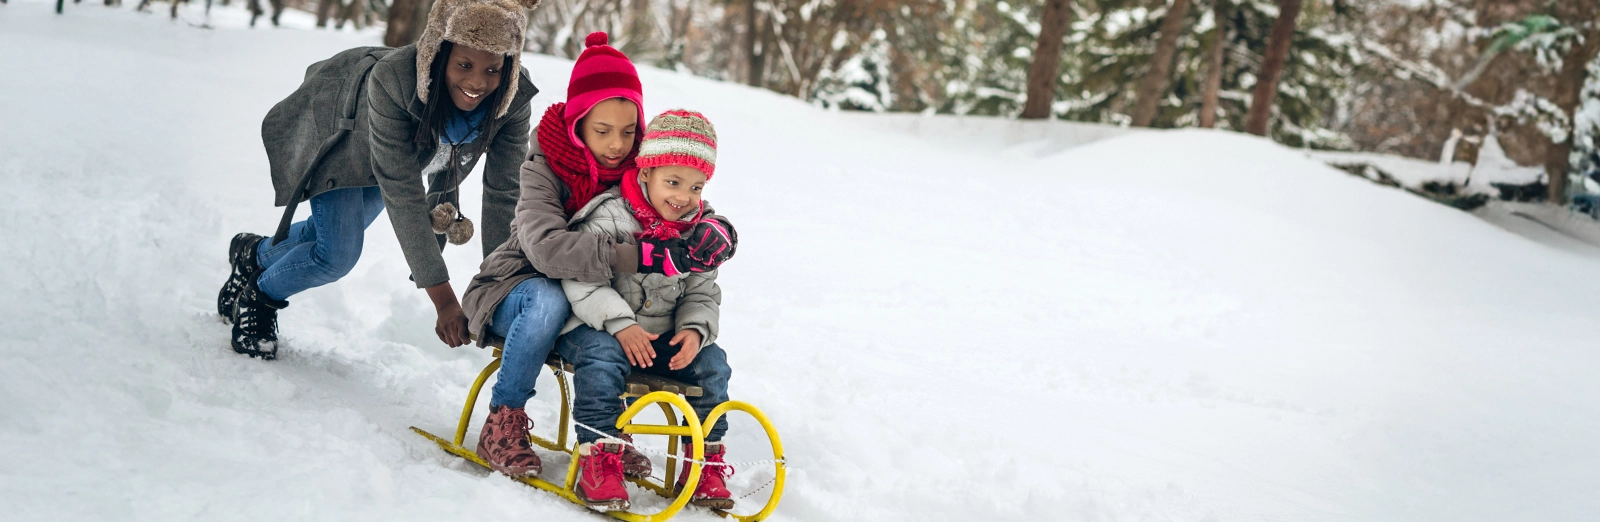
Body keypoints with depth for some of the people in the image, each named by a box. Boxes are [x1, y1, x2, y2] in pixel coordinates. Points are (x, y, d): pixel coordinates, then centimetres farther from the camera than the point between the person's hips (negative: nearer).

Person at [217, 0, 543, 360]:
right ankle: (259, 297, 17)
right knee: (338, 254, -13)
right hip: (336, 128, -5)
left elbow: (504, 193, -28)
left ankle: (255, 254, 49)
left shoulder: (514, 98, -35)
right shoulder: (392, 78, -45)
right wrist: (443, 298, -46)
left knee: (336, 234, 18)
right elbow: (402, 194, -44)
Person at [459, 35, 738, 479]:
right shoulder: (545, 168, -23)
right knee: (548, 299, -37)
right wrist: (643, 257, -50)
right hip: (516, 290, -5)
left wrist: (716, 227, -34)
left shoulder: (640, 169, -7)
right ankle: (503, 424, -22)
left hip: (593, 304, 5)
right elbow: (545, 247, -41)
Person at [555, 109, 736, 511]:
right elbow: (580, 276, -19)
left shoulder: (699, 232, 6)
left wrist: (695, 329, -13)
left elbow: (703, 293, 10)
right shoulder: (612, 216, -13)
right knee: (603, 357, -36)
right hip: (597, 327, -5)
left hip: (662, 335, 6)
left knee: (712, 363, -11)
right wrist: (620, 324, -28)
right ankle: (598, 458, -30)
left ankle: (704, 460, 3)